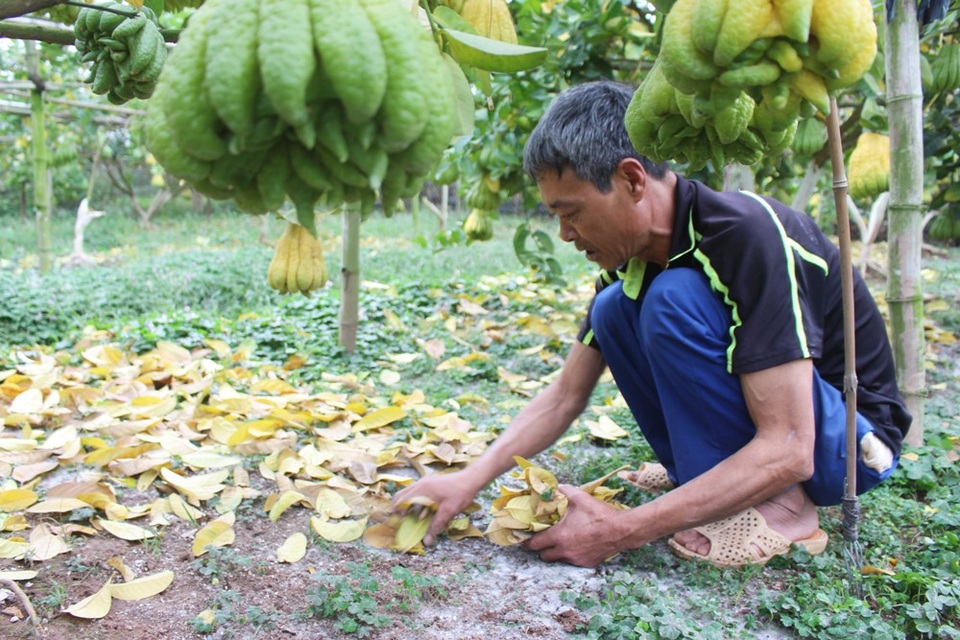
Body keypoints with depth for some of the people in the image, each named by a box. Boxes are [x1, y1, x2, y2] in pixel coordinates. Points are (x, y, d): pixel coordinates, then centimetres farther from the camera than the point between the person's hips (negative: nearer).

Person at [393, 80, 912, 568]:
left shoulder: (749, 236, -29)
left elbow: (786, 452, -32)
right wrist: (471, 480, -10)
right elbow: (565, 394, 2)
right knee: (615, 309, -4)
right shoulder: (631, 258, -5)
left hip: (849, 437, -7)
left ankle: (779, 507, -15)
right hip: (759, 428, 7)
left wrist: (621, 531, -32)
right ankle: (703, 477, 0)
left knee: (674, 298, -27)